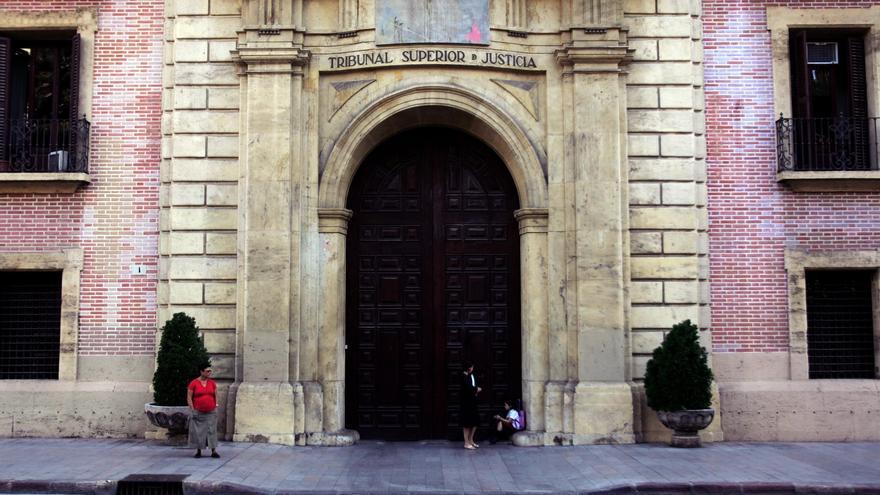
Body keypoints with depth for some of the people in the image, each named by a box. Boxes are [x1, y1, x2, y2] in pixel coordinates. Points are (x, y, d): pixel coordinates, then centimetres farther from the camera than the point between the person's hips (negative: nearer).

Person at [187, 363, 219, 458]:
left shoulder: (212, 383, 6)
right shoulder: (193, 383, -4)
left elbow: (216, 396, 12)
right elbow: (189, 397, -2)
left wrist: (216, 407, 6)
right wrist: (192, 410, -7)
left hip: (211, 413, 2)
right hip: (198, 413, -2)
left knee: (212, 431, -1)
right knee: (198, 432, 4)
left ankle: (213, 451, 1)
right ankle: (198, 451, 17)